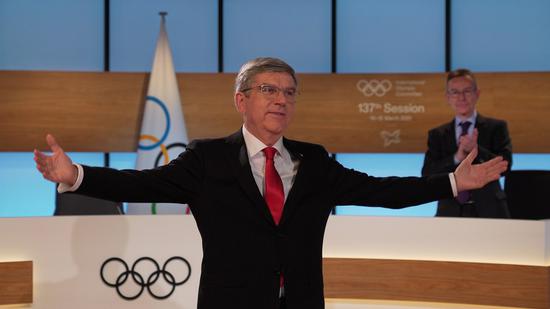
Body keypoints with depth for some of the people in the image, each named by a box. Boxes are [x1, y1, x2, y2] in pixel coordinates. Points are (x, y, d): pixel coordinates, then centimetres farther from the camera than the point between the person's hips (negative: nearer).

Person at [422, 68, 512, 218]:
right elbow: (427, 173, -1)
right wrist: (457, 157, -17)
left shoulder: (496, 127, 6)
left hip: (488, 211, -1)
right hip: (450, 212, 1)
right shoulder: (437, 134, 10)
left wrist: (476, 149, -21)